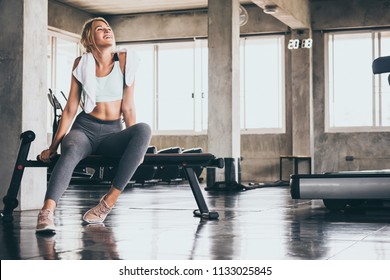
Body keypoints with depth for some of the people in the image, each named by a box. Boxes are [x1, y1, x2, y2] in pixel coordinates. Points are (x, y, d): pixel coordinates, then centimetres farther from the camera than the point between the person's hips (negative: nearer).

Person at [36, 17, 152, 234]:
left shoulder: (125, 61, 2)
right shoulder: (82, 64, 4)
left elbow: (128, 107, 2)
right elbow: (70, 108, 6)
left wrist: (134, 146, 0)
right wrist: (53, 146, 4)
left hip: (113, 133, 1)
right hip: (84, 128, 0)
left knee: (144, 130, -33)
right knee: (71, 151, -37)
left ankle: (108, 202, -30)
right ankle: (47, 213, -52)